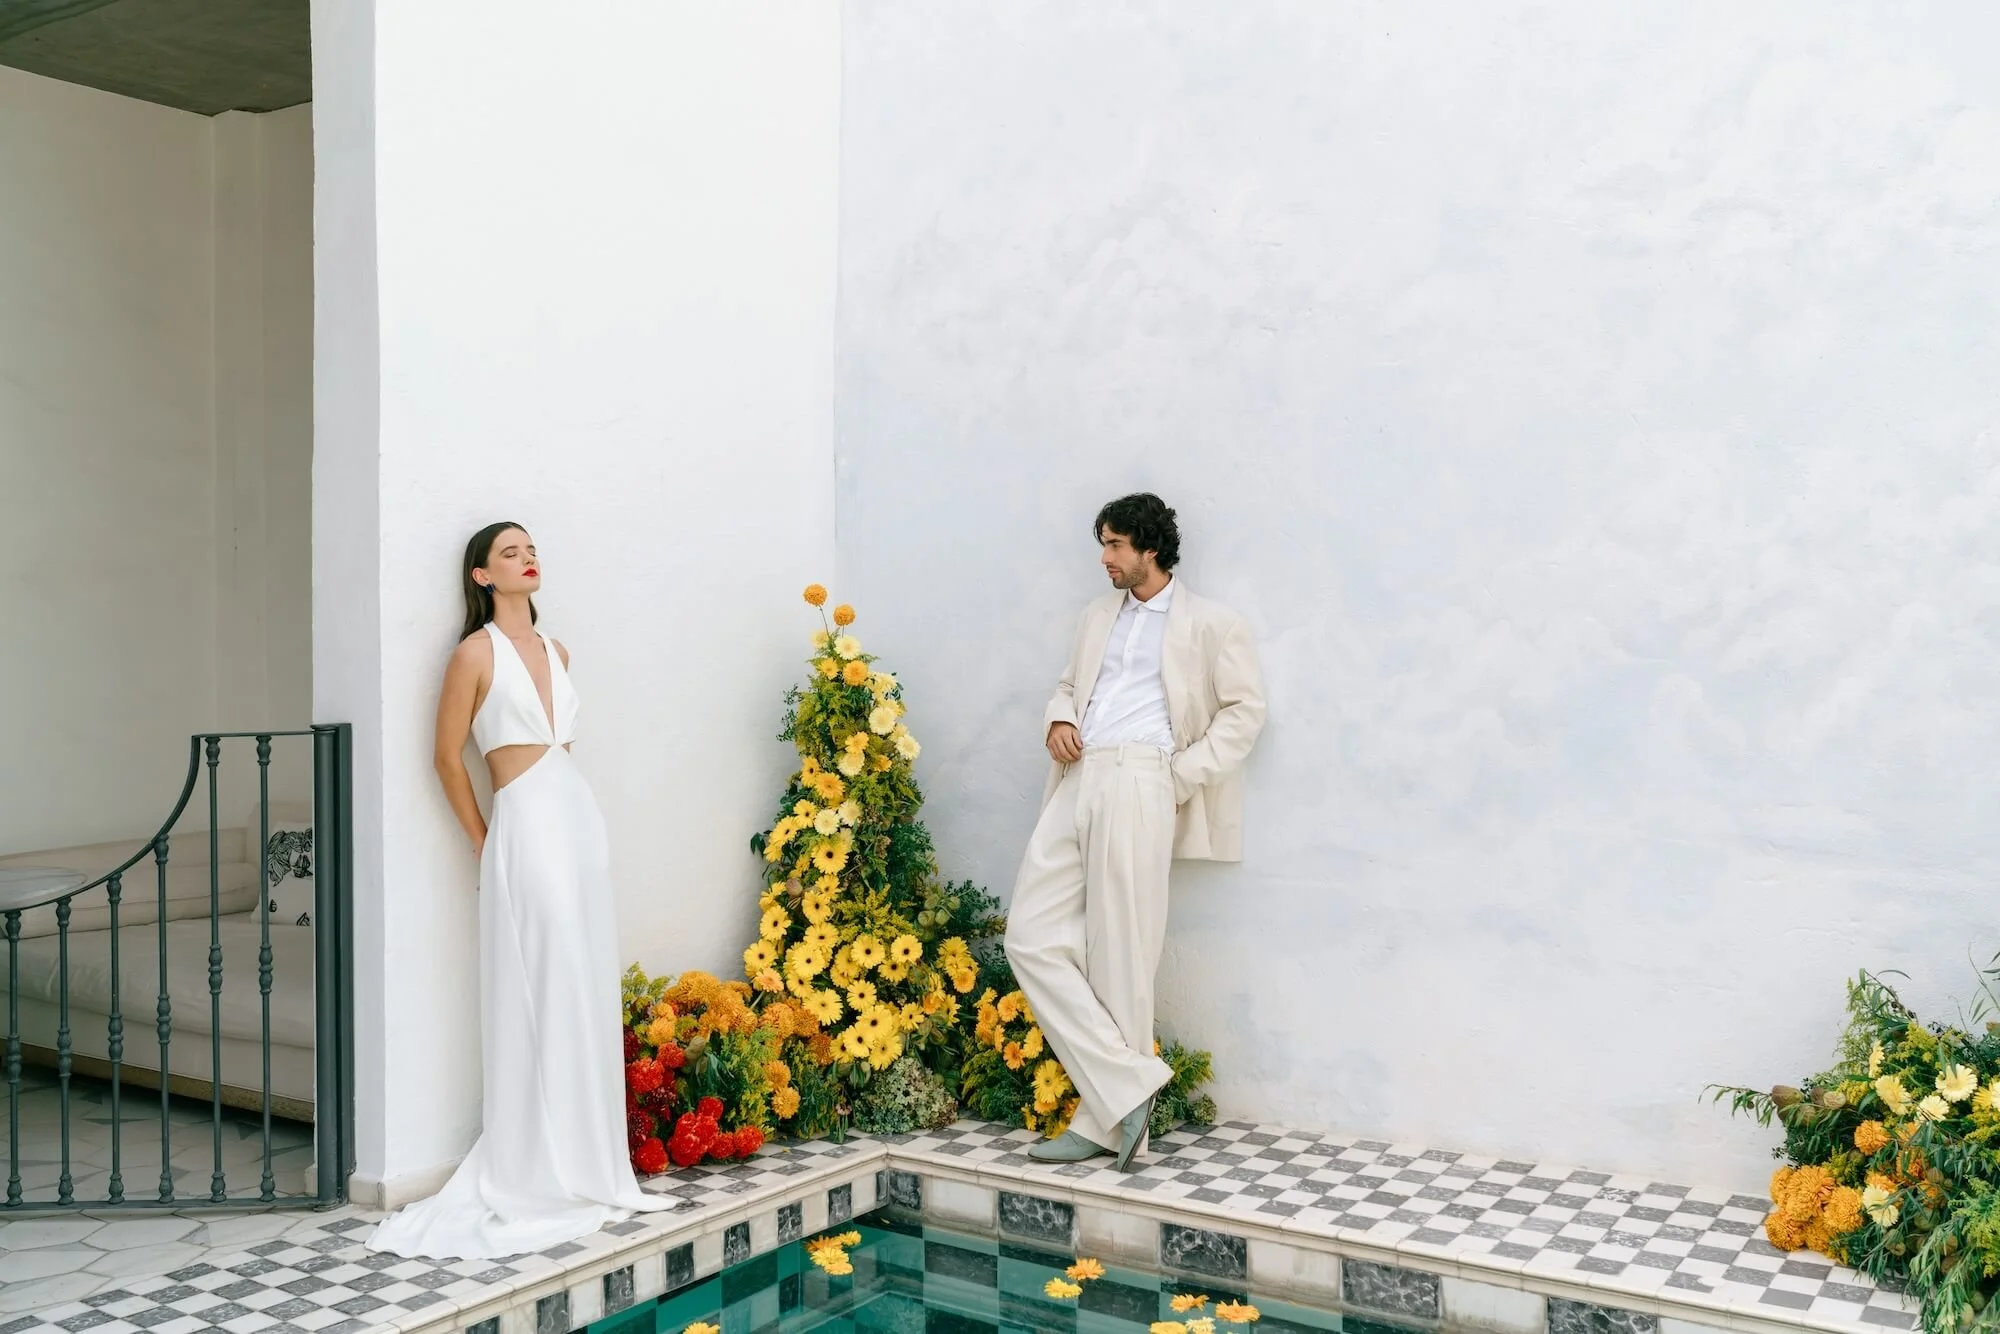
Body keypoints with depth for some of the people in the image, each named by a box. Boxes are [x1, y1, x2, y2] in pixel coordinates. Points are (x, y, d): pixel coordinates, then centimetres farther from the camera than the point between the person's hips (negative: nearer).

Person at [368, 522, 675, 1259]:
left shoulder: (554, 650, 14)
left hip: (581, 817, 7)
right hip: (527, 826, -7)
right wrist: (483, 842, 2)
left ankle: (589, 1170, 19)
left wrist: (570, 816, 15)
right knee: (542, 1004, -4)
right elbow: (448, 757, -3)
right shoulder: (476, 653, -6)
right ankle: (534, 1182, 7)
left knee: (589, 1000, 9)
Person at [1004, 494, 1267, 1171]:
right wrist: (1059, 720, 7)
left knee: (1118, 958, -5)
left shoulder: (1211, 625, 5)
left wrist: (1182, 777, -6)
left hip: (1136, 786, -6)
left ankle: (1105, 1122, 5)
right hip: (1076, 784, 7)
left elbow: (1245, 709, 2)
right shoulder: (1099, 614, 24)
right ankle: (1129, 1085, -1)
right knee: (1032, 936, -4)